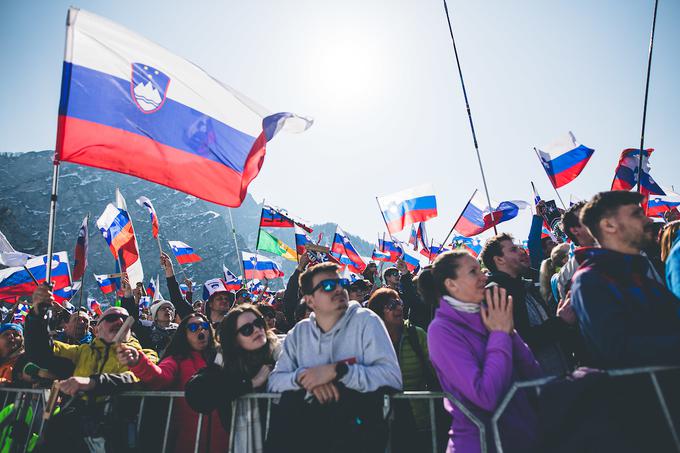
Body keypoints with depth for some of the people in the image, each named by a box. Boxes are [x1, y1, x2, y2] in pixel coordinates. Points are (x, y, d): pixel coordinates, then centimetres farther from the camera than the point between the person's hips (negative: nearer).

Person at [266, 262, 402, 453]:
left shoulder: (366, 321, -6)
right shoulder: (298, 332, 6)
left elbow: (392, 377, -16)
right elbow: (274, 380, 3)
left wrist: (337, 370, -23)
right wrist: (303, 377, -17)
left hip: (362, 423, -2)